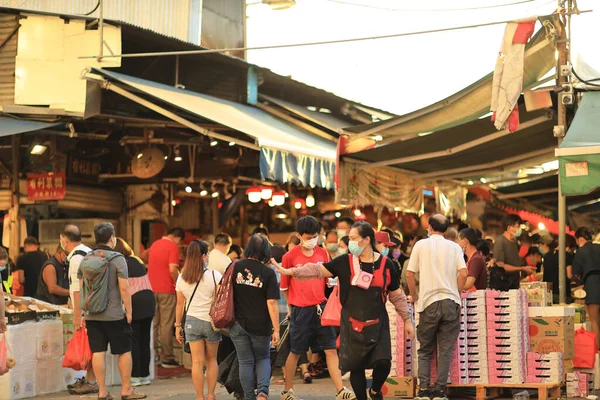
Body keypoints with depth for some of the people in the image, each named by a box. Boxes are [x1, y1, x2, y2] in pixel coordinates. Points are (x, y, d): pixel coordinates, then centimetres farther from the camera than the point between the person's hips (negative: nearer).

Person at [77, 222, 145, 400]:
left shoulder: (85, 260, 6)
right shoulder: (117, 259, -8)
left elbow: (80, 290, 8)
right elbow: (124, 288, -13)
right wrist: (129, 311, -5)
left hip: (92, 316, 4)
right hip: (114, 315, -4)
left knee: (98, 352, 6)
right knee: (124, 351, 7)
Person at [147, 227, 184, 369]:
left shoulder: (154, 244, 13)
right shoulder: (173, 247, -10)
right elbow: (172, 269, -19)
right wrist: (178, 284, -5)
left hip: (152, 289, 7)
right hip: (166, 290, -7)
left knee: (153, 324, 12)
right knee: (166, 325, -1)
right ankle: (167, 358, 1)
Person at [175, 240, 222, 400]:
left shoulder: (182, 278, 2)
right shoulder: (214, 275, -8)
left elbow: (180, 304, 5)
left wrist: (178, 325, 12)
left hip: (192, 321, 2)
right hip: (211, 321, -1)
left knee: (197, 361, 5)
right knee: (211, 360, 14)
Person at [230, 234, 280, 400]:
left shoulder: (235, 267, -4)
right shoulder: (268, 272, -10)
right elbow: (272, 303, -13)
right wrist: (276, 329, -9)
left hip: (238, 324, 1)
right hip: (260, 326, -1)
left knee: (246, 362, 11)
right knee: (263, 358, 17)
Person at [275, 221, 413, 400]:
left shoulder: (385, 264, -1)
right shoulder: (345, 262, -2)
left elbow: (397, 296, 7)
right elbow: (318, 270, -3)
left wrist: (407, 319, 8)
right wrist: (291, 271, -12)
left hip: (377, 324, 0)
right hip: (352, 324, 0)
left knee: (383, 363, -12)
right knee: (356, 366, 3)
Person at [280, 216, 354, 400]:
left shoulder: (323, 254, 6)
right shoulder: (290, 257, -6)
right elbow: (284, 287, 2)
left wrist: (323, 302, 7)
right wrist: (294, 306, 4)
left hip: (321, 308, 4)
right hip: (301, 310, -3)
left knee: (331, 350, -2)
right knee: (296, 352, 7)